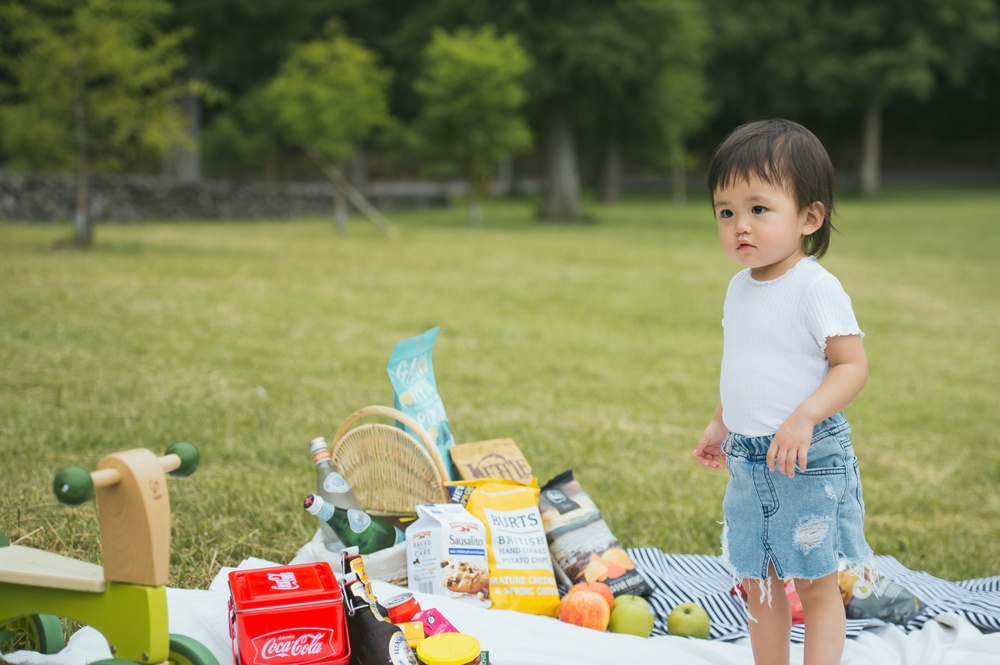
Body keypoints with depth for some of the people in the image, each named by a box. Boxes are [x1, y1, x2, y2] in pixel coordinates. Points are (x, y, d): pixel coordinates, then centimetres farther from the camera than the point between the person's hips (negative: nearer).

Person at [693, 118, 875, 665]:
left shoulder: (817, 288, -16)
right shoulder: (740, 289, 8)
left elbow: (853, 365, -18)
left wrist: (805, 416, -30)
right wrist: (720, 424, 20)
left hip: (808, 461, -7)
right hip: (747, 462, 8)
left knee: (815, 583, 3)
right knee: (757, 582, 15)